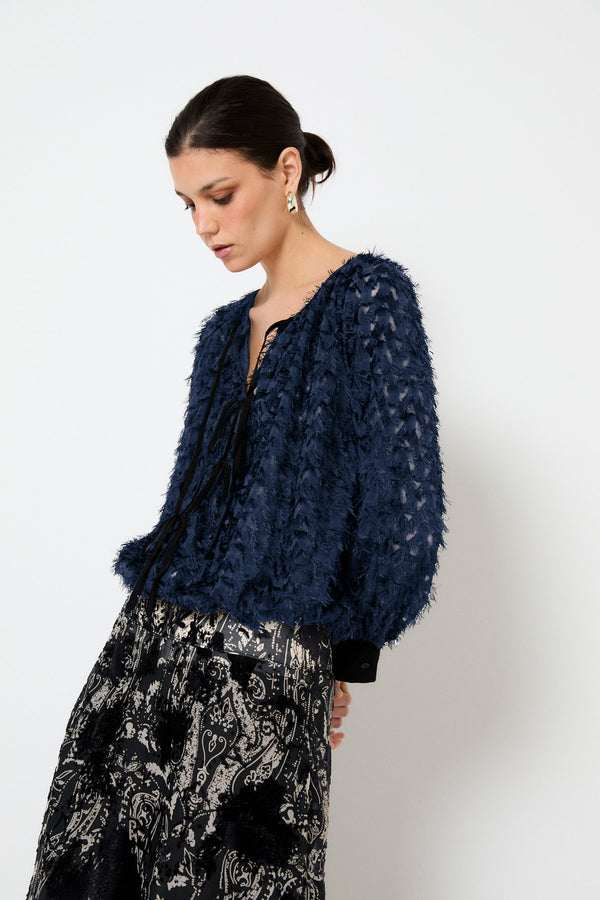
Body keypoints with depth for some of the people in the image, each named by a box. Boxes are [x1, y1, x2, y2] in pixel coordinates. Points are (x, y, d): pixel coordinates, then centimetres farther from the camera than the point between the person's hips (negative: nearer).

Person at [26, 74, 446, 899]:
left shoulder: (369, 298, -7)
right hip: (146, 647, 7)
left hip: (262, 674, -6)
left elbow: (404, 517, -10)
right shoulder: (227, 330, 14)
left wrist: (341, 658, -1)